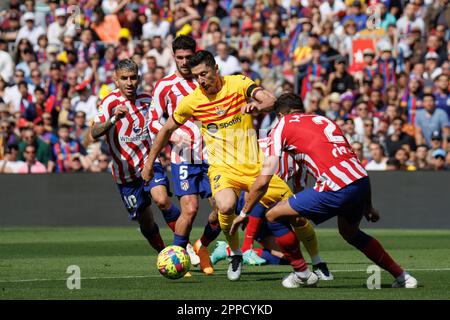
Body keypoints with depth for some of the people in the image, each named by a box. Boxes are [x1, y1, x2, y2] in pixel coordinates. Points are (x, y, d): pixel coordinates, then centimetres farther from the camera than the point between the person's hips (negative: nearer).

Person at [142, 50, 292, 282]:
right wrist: (150, 162, 17)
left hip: (254, 164, 1)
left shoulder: (238, 84, -5)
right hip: (222, 167, -1)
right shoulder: (192, 101, -2)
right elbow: (167, 129, 13)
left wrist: (257, 104, -44)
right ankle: (235, 254, -6)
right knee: (226, 206, -34)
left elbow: (270, 99, -20)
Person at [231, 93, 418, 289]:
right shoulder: (324, 120, 28)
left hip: (336, 190, -7)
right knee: (350, 233, 35)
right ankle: (401, 277, 35)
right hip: (362, 181, 7)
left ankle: (302, 273, 18)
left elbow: (262, 182, 7)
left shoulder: (282, 127, 11)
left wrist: (244, 213, 20)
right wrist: (367, 206, 35)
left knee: (274, 216, 10)